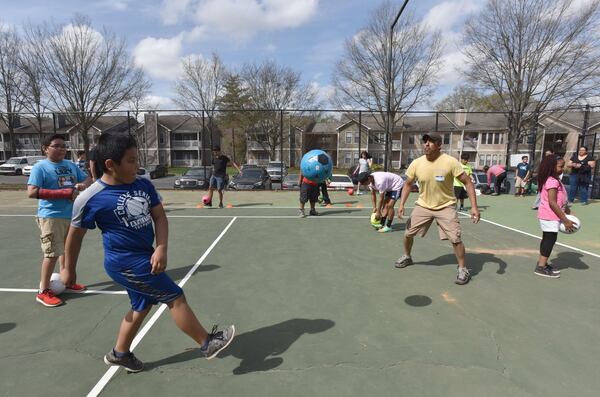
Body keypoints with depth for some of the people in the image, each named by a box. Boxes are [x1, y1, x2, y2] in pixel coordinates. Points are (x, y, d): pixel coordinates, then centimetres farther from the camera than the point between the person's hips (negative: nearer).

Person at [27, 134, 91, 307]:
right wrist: (64, 193, -23)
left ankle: (66, 282, 34)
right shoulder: (40, 167, -9)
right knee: (52, 253, -5)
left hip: (72, 215, 7)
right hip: (51, 217, -7)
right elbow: (32, 192, -18)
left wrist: (82, 184, -7)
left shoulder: (71, 165, 8)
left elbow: (87, 179, 18)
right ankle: (43, 291, 10)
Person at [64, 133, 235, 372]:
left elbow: (159, 217, 1)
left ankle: (119, 353, 46)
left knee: (142, 305, 22)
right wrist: (69, 270, 10)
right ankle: (207, 344, 13)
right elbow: (75, 235, -2)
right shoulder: (90, 199, -16)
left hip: (145, 256, 7)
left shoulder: (144, 185, -2)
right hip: (125, 263, -7)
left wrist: (161, 248, -13)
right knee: (176, 297, -4)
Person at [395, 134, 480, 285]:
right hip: (423, 205, 3)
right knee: (408, 233, 5)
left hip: (446, 206, -3)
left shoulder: (450, 162, -19)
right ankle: (407, 257, 33)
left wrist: (474, 207, -20)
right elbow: (408, 184, 4)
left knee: (455, 238, -10)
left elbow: (467, 182, -13)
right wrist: (401, 204, -6)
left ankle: (463, 269, 12)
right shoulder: (416, 163, -10)